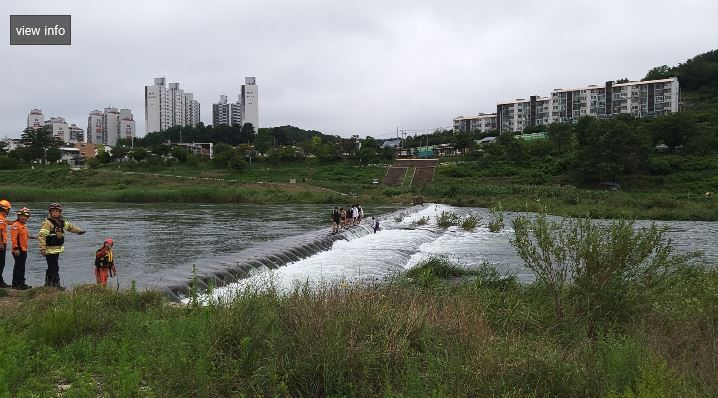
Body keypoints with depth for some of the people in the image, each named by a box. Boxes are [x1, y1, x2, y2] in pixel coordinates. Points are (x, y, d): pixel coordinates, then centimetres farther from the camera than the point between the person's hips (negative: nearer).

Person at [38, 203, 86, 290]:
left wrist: (78, 231, 43)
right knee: (54, 268, -8)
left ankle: (48, 284, 29)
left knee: (51, 268, 18)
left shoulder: (61, 222, 11)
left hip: (57, 249, 9)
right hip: (50, 250, -9)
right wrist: (42, 248, -29)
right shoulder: (47, 223, -15)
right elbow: (41, 236, -23)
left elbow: (69, 226, 32)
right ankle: (56, 284, -2)